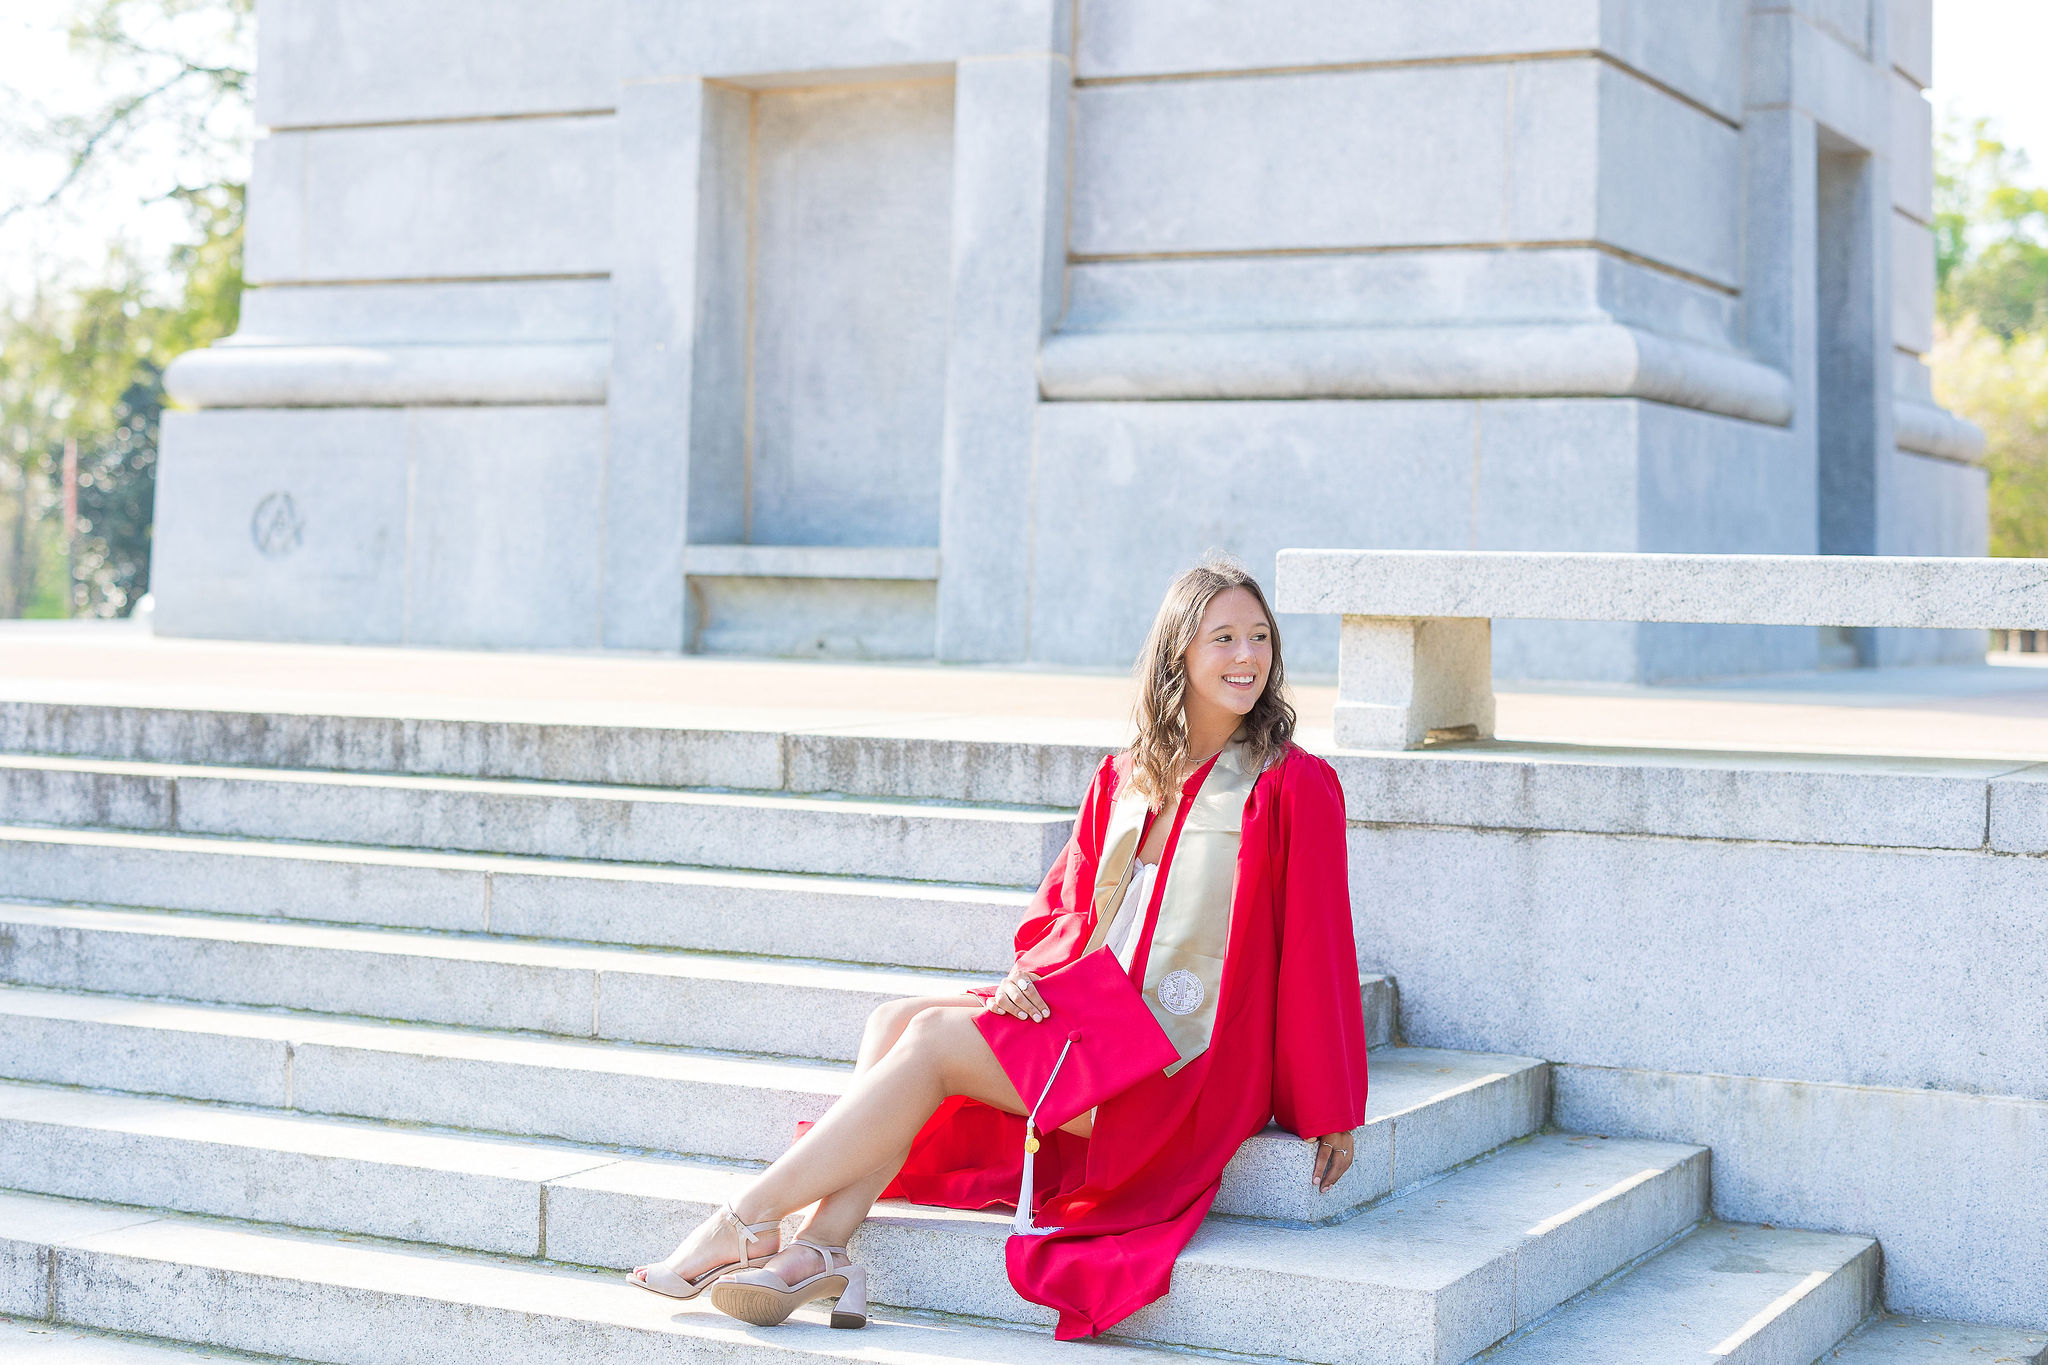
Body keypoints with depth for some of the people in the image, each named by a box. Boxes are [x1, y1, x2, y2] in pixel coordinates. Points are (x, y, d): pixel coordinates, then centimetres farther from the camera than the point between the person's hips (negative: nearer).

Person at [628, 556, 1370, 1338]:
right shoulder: (1125, 778, 11)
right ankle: (822, 1252, -25)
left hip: (1184, 1061, -7)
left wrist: (1331, 1115, -7)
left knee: (935, 1039, -18)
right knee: (895, 1023, -12)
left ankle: (744, 1226, -13)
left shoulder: (1295, 786, -8)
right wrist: (1029, 975, -6)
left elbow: (1318, 949, -8)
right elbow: (1063, 906, 16)